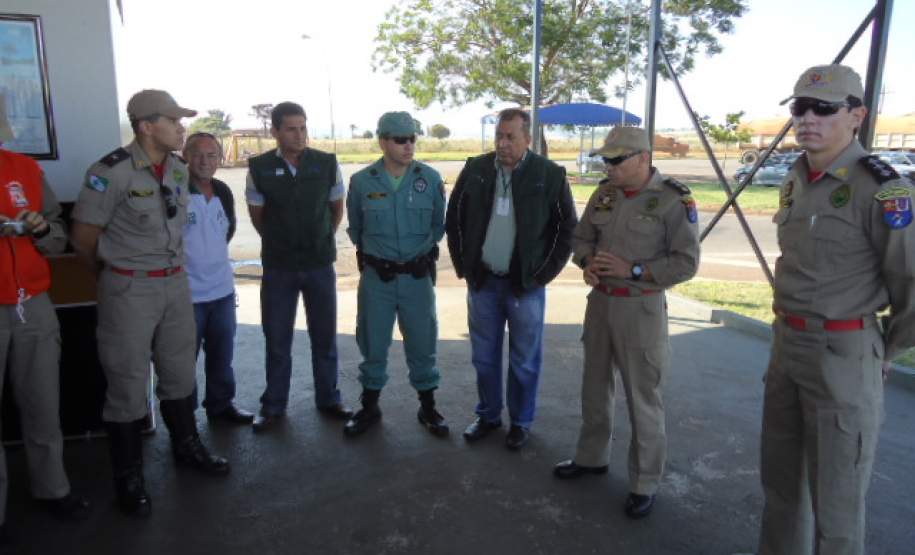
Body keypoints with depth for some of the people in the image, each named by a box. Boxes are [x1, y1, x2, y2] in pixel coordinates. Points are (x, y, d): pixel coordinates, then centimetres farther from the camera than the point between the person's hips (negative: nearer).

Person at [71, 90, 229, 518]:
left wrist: (171, 269, 18)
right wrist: (116, 274, 6)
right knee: (128, 381, 5)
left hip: (176, 282, 6)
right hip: (129, 289, -6)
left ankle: (186, 446, 36)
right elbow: (83, 238, -9)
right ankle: (129, 476, 20)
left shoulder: (179, 169, 4)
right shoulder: (111, 172, -17)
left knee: (179, 370, 17)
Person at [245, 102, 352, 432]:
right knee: (276, 339, 9)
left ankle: (328, 399, 26)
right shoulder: (259, 168, -7)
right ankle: (273, 406, 23)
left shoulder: (326, 164, -6)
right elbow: (257, 215, 7)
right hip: (278, 267, 0)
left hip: (320, 264, 1)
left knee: (324, 336, 10)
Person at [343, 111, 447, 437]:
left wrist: (421, 249, 9)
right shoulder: (362, 181, -6)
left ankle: (428, 407, 25)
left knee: (422, 343, 8)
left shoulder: (430, 178, -5)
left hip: (418, 276, 0)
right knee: (373, 343, 10)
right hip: (376, 276, 0)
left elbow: (439, 224, 9)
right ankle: (369, 407, 27)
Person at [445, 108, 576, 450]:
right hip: (482, 281, 3)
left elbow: (567, 228, -1)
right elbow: (454, 219, 9)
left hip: (525, 284, -2)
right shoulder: (475, 170, 0)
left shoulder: (551, 175, -7)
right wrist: (463, 266, 4)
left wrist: (543, 274, -5)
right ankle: (488, 416, 32)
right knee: (484, 357, 14)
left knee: (524, 361, 9)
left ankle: (521, 422, 27)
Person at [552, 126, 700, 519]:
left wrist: (631, 270, -20)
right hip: (599, 301, 6)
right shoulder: (604, 193, 4)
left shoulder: (674, 199, -13)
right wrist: (588, 263, -9)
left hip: (641, 308, -6)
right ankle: (592, 457, 37)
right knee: (595, 387, 18)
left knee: (643, 398, 3)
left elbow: (686, 262, -13)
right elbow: (581, 237, 12)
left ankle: (644, 482, 20)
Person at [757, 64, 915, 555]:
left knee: (834, 494, 4)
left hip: (843, 353, -8)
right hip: (787, 343, 8)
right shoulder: (796, 181, 8)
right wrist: (788, 335, 15)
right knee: (779, 473, 21)